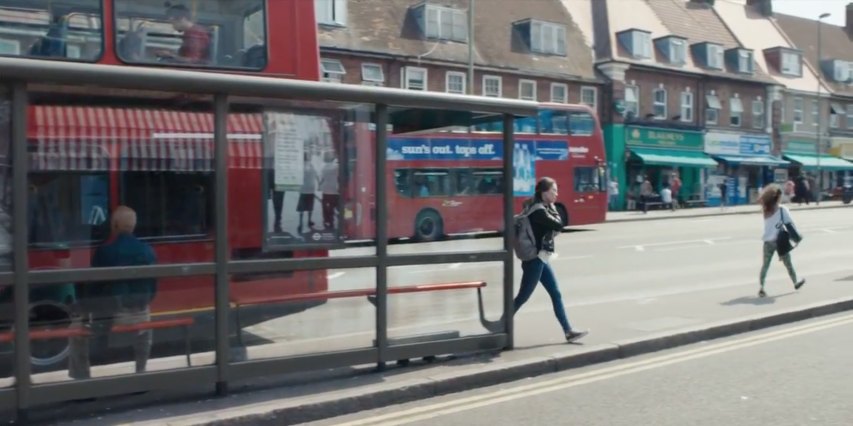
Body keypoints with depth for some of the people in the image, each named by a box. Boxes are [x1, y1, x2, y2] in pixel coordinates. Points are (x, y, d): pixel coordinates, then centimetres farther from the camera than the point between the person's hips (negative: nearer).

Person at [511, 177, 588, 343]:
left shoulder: (543, 208, 11)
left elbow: (553, 229, 11)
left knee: (556, 294, 10)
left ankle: (568, 331, 14)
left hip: (541, 259, 10)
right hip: (535, 259, -10)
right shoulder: (538, 211, -19)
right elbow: (559, 225, -21)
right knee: (523, 297, -1)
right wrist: (553, 209, -5)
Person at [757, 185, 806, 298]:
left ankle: (761, 288, -5)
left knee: (765, 264, 5)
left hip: (768, 241, 3)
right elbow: (790, 223, -7)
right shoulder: (782, 209, -10)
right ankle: (795, 283, 34)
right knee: (788, 263, 16)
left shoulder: (766, 210, 2)